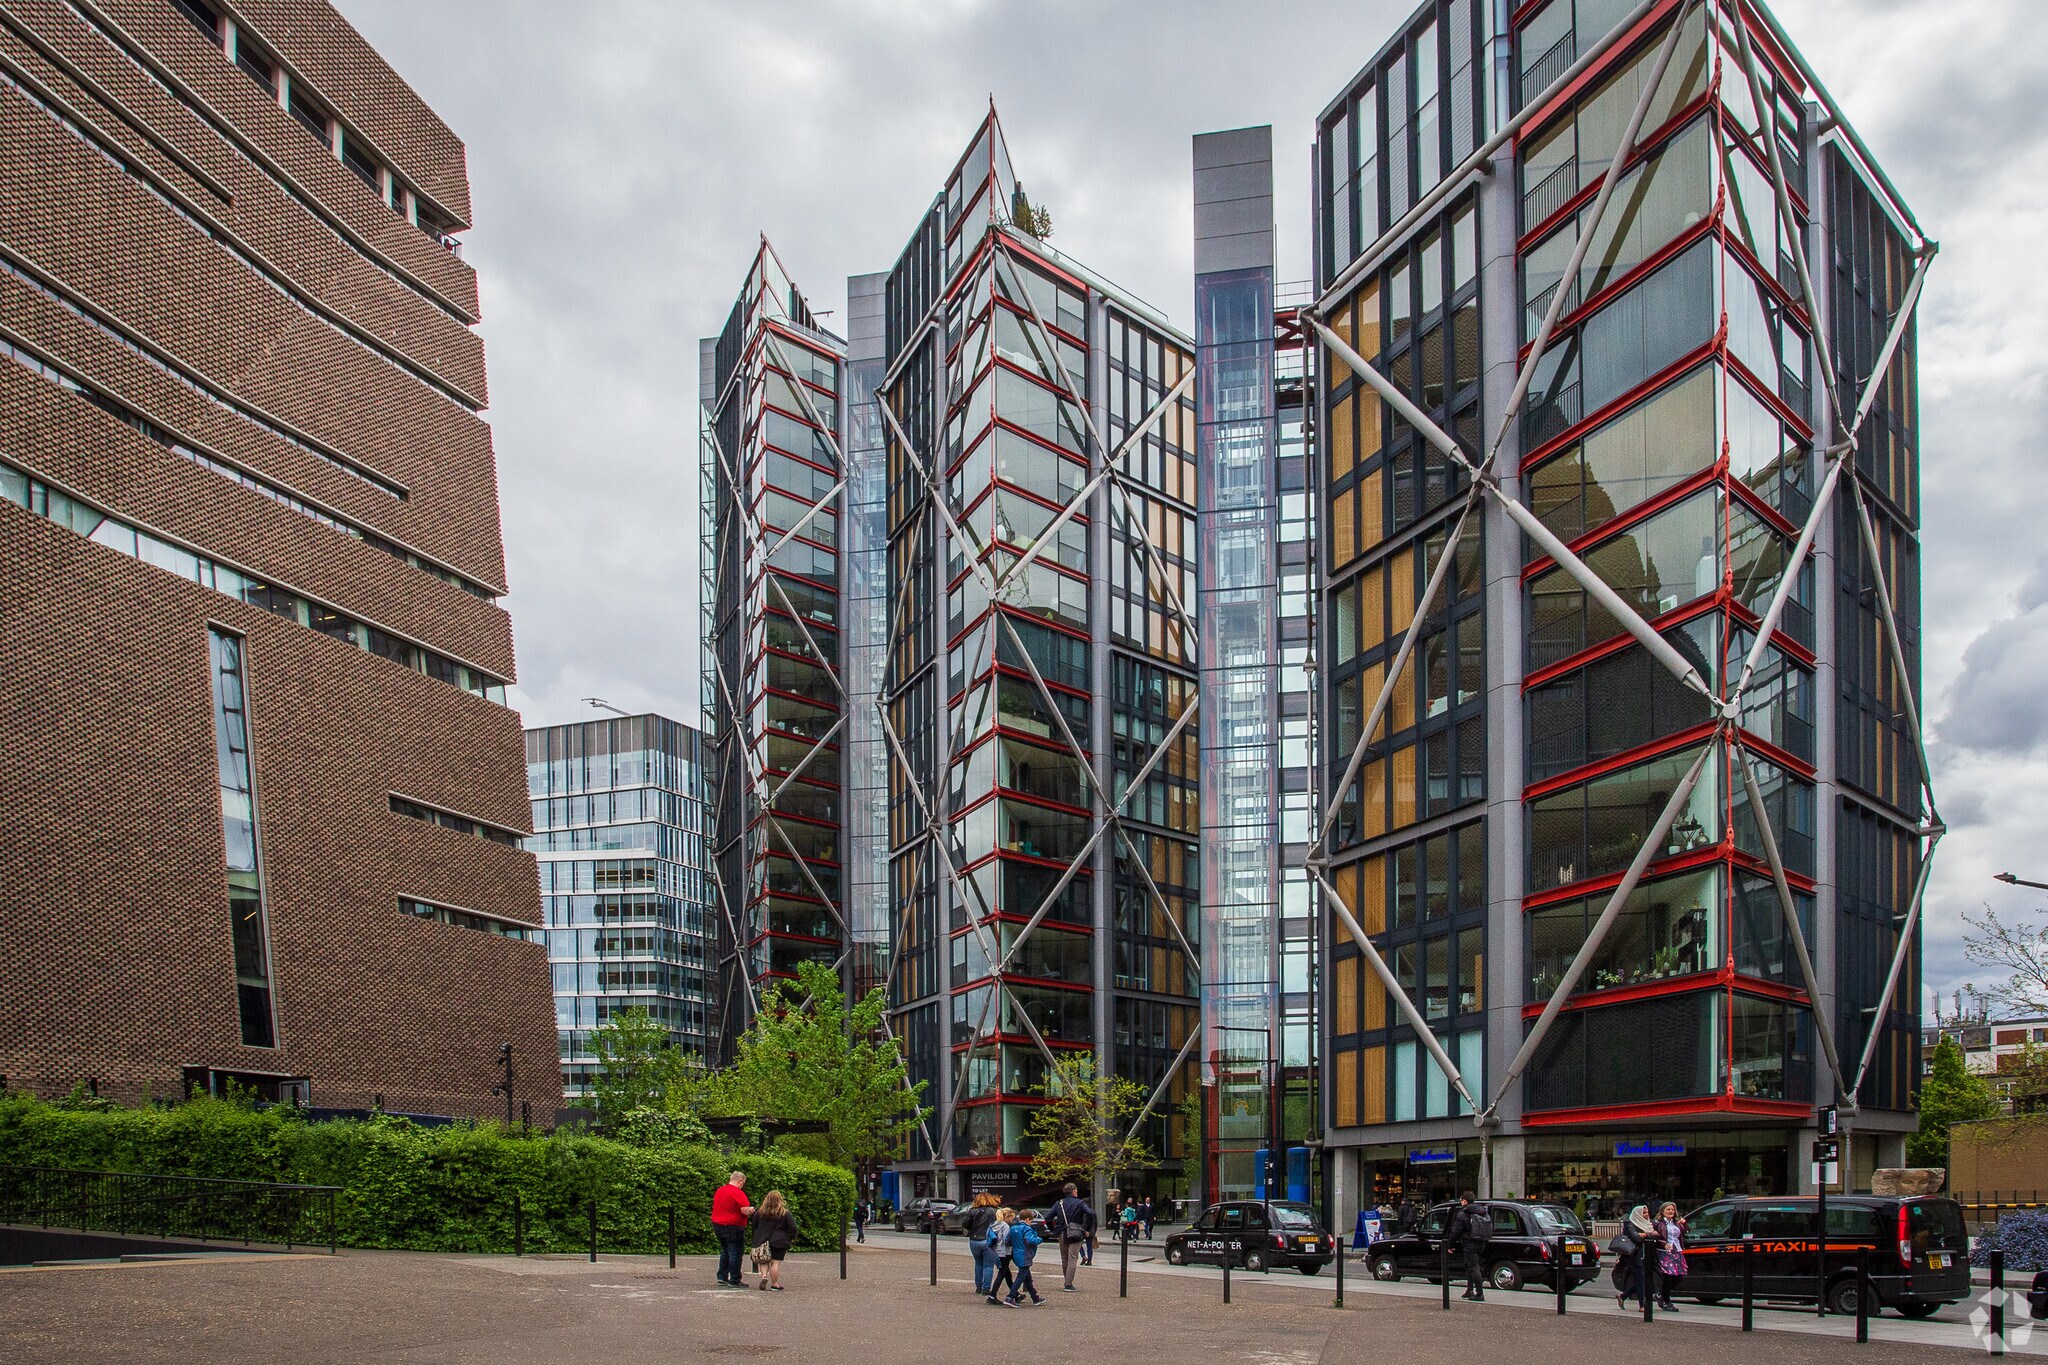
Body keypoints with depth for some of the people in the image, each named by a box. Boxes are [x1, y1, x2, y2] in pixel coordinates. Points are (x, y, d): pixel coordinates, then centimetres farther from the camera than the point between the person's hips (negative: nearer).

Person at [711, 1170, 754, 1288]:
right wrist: (751, 1211, 0)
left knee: (725, 1252, 22)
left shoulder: (719, 1191, 9)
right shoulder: (738, 1193, -17)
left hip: (717, 1225, 8)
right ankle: (734, 1281, 1)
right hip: (733, 1227, -8)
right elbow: (746, 1211, -23)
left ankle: (722, 1277, 24)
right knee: (735, 1254, -1)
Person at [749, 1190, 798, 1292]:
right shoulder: (785, 1213, -5)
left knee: (763, 1260, 17)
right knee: (775, 1262, 1)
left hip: (762, 1241, 2)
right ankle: (775, 1284, 4)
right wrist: (792, 1239, 8)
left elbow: (754, 1227, 8)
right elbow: (793, 1228, -6)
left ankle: (764, 1275, -5)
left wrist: (754, 1239, 17)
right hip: (779, 1242, -2)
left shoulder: (760, 1212, 3)